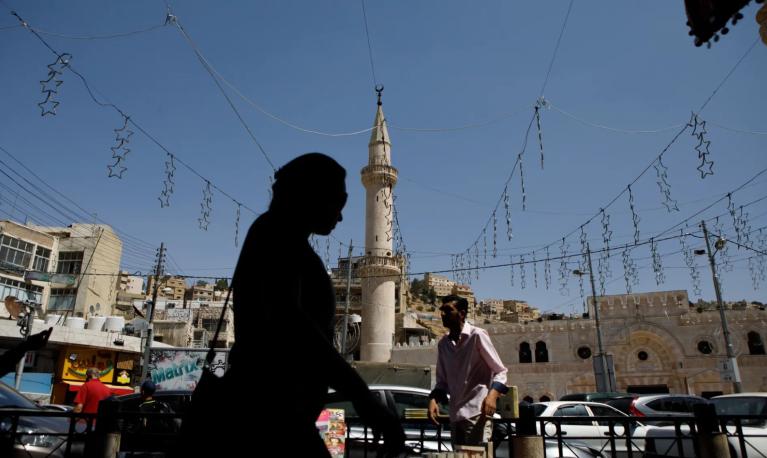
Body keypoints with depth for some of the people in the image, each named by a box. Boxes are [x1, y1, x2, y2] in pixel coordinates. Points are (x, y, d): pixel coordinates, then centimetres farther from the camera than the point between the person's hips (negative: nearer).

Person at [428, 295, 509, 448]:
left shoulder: (477, 335, -6)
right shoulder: (443, 343, 11)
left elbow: (500, 371, -6)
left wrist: (492, 394, -23)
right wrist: (434, 399, -2)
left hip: (477, 412, -6)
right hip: (455, 415, 6)